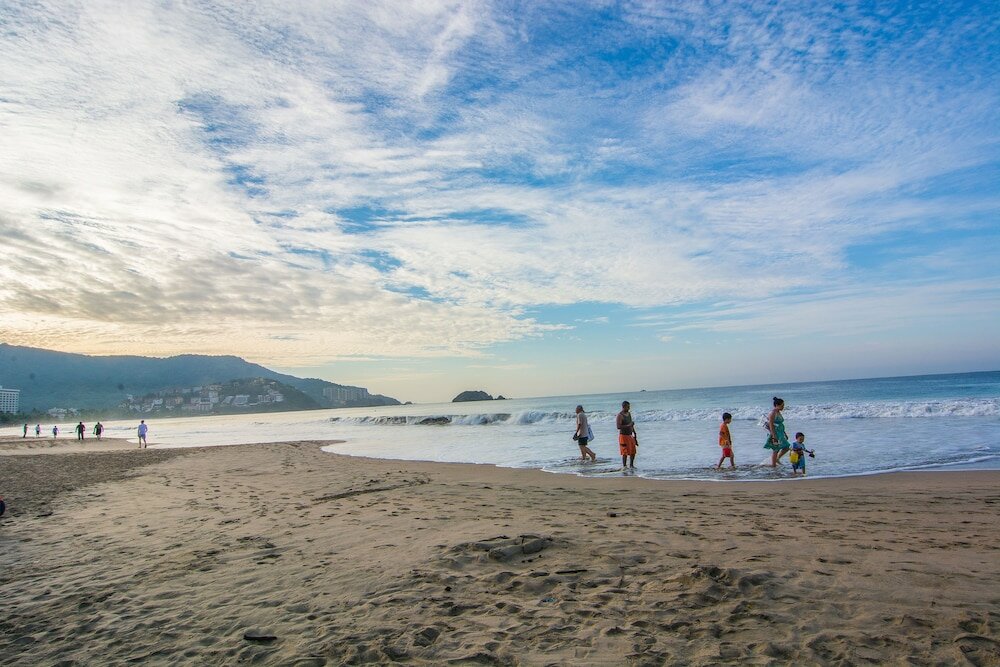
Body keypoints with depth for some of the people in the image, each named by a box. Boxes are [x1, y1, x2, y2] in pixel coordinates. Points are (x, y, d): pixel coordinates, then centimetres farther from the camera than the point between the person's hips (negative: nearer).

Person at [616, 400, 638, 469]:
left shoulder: (629, 414, 11)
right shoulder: (620, 416, -15)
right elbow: (618, 427, -25)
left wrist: (634, 433, 20)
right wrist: (628, 425, -29)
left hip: (630, 435, 8)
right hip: (623, 436, -8)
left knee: (633, 451, 10)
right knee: (625, 452, -6)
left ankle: (631, 465, 24)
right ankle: (624, 466, 3)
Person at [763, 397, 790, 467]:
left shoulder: (778, 412, 11)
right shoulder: (773, 413, -17)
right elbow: (771, 425, -22)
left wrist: (785, 434, 22)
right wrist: (774, 436, -25)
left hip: (780, 433, 9)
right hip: (774, 433, -9)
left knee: (786, 447, 11)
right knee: (775, 450, -2)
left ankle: (777, 459, 27)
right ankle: (773, 465, 7)